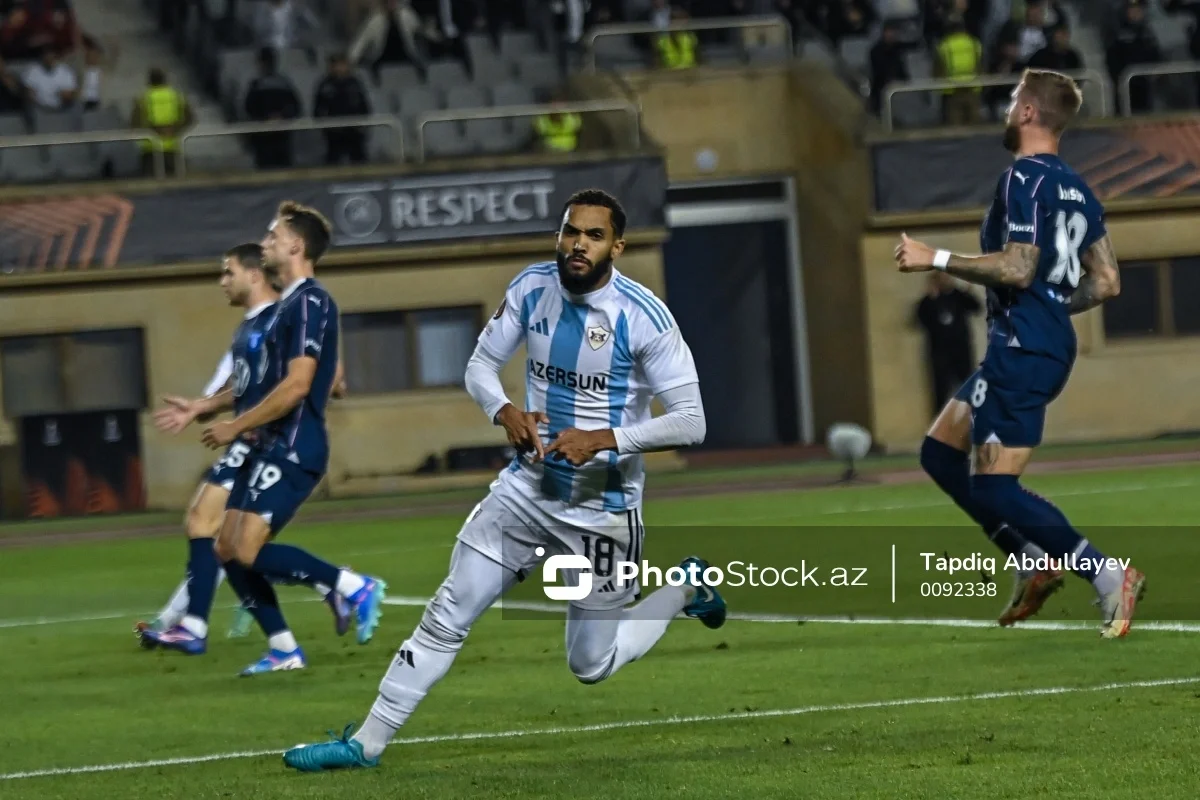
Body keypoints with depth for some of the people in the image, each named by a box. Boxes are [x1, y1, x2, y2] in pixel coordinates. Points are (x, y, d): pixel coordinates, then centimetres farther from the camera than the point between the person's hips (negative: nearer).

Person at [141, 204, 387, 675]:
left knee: (249, 551, -18)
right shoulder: (289, 304, 17)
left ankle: (355, 587, -7)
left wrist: (235, 428, -15)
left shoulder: (310, 303, -14)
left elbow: (296, 385, -21)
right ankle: (284, 650, 11)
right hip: (270, 448, 10)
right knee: (228, 549, 7)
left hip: (292, 450, -10)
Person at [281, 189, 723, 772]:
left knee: (592, 665, 8)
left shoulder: (643, 317, -18)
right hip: (527, 489, 4)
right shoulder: (532, 288, -4)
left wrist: (603, 438, -27)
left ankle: (685, 590, 32)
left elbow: (691, 422, -17)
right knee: (445, 619, -2)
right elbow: (480, 365, 8)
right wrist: (505, 412, -14)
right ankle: (368, 742, 7)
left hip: (603, 509, -4)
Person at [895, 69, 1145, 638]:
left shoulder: (1024, 180, -13)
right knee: (939, 452, 17)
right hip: (1050, 342, 10)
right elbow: (1107, 283, 14)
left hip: (1021, 350, -10)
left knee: (995, 489, -10)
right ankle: (1035, 562, 10)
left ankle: (1109, 577, -14)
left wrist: (936, 259, -15)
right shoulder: (1075, 189, 14)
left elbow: (1018, 270, -22)